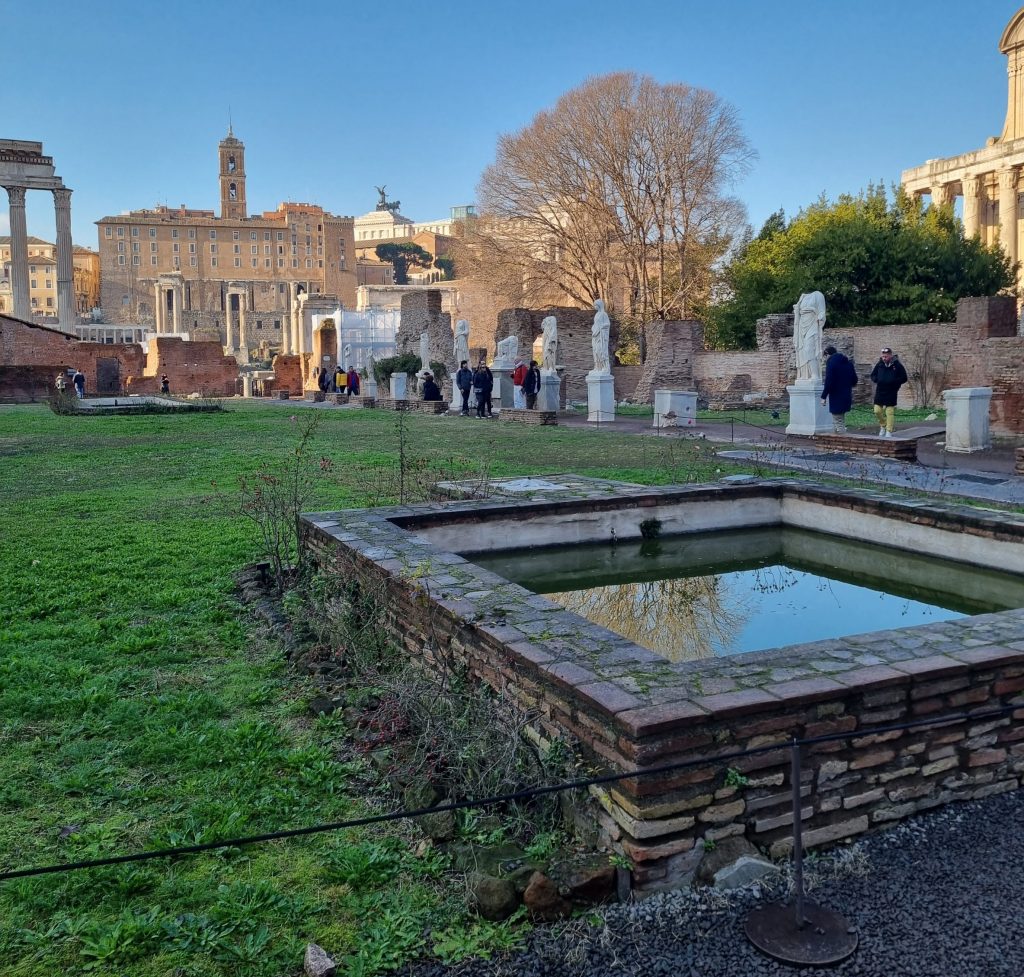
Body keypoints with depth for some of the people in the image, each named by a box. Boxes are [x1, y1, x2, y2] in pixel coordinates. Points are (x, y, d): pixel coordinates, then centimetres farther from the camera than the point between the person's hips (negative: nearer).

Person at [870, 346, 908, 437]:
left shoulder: (897, 365, -6)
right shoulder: (879, 364, 4)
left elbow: (904, 378, -3)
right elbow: (873, 375, 14)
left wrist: (893, 381, -18)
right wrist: (876, 379, -8)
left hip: (891, 393, -3)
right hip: (880, 391, 3)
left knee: (890, 412, -2)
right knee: (877, 411, 2)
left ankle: (889, 432, 4)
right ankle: (883, 426, 27)